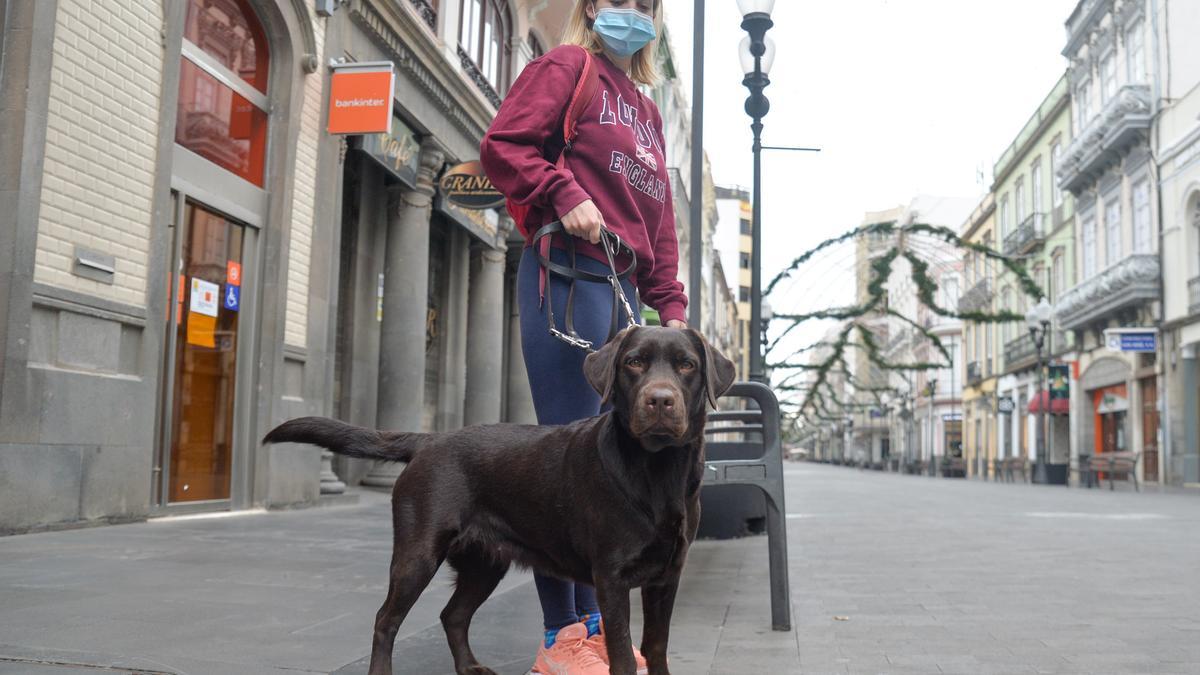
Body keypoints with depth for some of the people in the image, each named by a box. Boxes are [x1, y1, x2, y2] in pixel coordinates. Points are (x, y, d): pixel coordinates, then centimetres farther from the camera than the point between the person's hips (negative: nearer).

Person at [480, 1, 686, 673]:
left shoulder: (648, 111, 26)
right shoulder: (568, 66, 7)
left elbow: (661, 223, 22)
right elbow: (504, 145, -5)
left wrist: (669, 306, 13)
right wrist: (565, 195, -17)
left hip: (627, 290, 8)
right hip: (568, 273, -7)